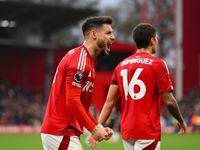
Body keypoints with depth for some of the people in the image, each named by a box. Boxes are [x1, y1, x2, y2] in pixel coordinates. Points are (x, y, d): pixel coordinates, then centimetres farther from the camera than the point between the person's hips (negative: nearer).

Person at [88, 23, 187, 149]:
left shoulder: (121, 66, 11)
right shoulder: (158, 64, -6)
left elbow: (109, 101, 6)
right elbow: (169, 101, -8)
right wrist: (181, 121, 8)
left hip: (126, 131, 7)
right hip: (148, 132, -6)